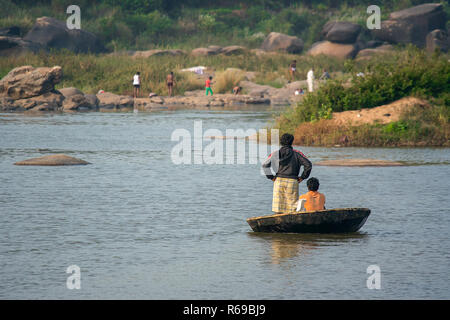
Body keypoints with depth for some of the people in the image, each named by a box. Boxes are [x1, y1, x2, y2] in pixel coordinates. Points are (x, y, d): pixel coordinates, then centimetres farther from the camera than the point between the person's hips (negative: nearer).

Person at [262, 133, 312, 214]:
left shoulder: (276, 153, 6)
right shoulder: (296, 154, 2)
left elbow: (265, 165, 1)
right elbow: (308, 165, -3)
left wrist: (271, 177, 7)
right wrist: (302, 177, 5)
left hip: (279, 180, 1)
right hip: (292, 181, -1)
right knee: (293, 205, 3)